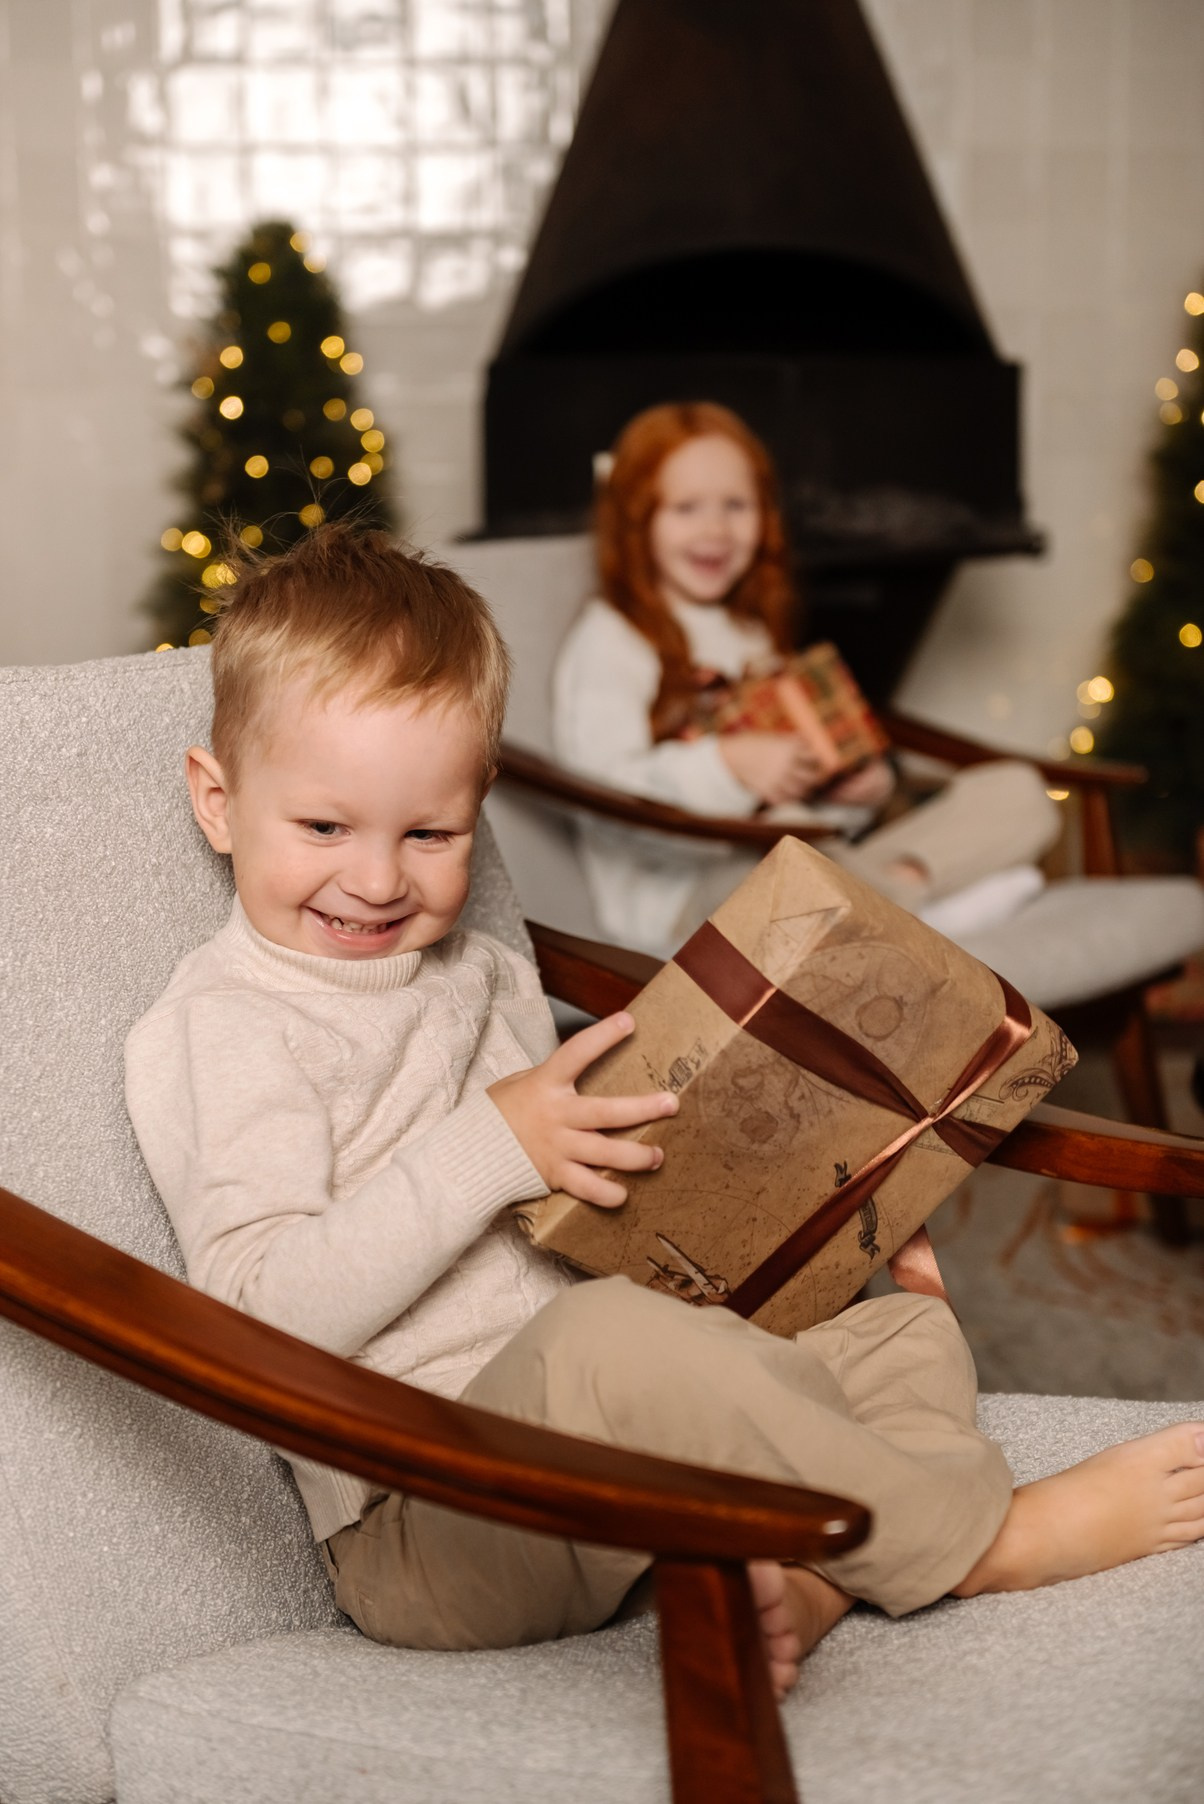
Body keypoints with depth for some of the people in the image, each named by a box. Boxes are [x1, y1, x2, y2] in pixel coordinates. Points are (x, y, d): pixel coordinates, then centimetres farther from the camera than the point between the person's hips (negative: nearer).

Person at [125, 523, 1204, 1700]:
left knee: (907, 1335, 6)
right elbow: (264, 1317, -21)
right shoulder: (224, 1030, -8)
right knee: (606, 1338, -38)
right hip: (424, 1524, -9)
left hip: (602, 1442, 9)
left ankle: (801, 1587, -26)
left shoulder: (483, 977, 19)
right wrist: (492, 1149, -24)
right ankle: (983, 1537, -21)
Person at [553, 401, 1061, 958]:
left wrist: (865, 785, 6)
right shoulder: (608, 640, -1)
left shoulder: (755, 636, 26)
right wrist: (730, 764, -26)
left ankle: (905, 880, -30)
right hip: (684, 891, -8)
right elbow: (603, 790, -15)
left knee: (1017, 792, -4)